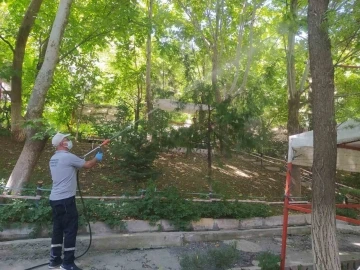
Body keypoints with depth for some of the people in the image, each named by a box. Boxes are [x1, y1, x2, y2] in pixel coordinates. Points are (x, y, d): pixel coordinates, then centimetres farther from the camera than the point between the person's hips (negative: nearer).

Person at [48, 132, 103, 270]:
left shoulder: (53, 159, 12)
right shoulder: (68, 157, -15)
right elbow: (88, 165, -6)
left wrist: (76, 163, 27)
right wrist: (97, 158, 12)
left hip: (55, 199, 9)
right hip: (65, 200, -9)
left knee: (58, 229, 16)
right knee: (70, 230, -1)